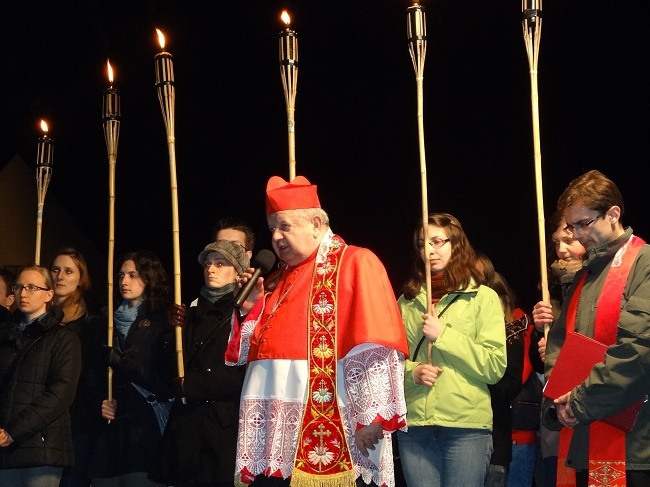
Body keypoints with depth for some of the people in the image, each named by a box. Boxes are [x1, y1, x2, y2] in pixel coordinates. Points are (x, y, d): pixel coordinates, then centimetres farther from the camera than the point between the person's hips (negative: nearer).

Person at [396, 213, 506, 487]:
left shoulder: (483, 297, 2)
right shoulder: (407, 301, 13)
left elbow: (495, 367, -6)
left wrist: (443, 335, -11)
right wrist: (412, 372, -8)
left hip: (467, 425, -3)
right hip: (414, 425, 3)